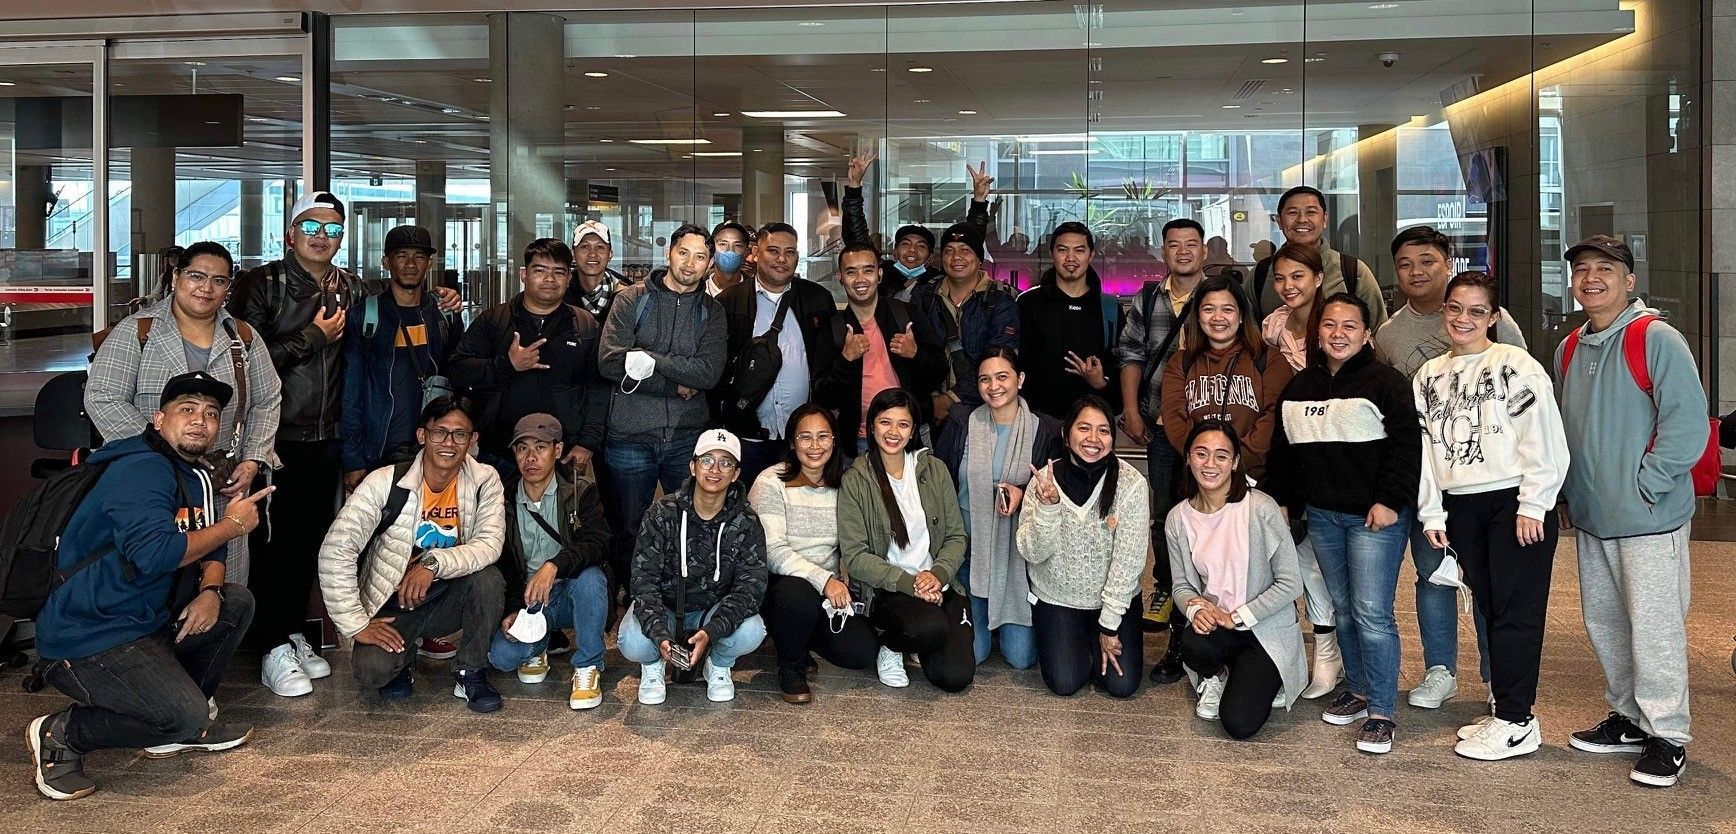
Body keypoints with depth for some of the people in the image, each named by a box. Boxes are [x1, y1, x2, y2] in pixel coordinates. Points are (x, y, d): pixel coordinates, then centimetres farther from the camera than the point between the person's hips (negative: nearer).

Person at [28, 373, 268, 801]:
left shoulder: (195, 476, 12)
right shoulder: (142, 470, -18)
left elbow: (208, 550, 15)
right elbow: (153, 554, -32)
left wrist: (210, 591, -7)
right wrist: (231, 525, -20)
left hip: (146, 621, 10)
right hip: (88, 639, -10)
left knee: (237, 602, 9)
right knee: (184, 714, -23)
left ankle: (184, 725, 11)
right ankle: (60, 734, -1)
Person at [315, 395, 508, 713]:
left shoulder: (484, 481, -9)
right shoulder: (386, 482, -16)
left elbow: (490, 544, -22)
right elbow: (335, 552, -19)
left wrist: (434, 563, -37)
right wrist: (356, 625, -20)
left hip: (447, 599, 2)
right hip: (392, 606, -2)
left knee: (488, 577, -29)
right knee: (373, 670, -29)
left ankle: (470, 673, -8)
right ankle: (402, 657, 10)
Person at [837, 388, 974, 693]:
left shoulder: (934, 469, 7)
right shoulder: (855, 481, -3)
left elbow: (956, 536, 7)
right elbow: (854, 556, -8)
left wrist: (937, 574, -12)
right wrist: (908, 582, -17)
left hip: (937, 585, 3)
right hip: (886, 590, -3)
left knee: (956, 676, -15)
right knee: (931, 626, -35)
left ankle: (920, 646, 18)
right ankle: (890, 647, 0)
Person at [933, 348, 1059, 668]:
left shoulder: (1045, 430, -4)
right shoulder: (961, 423, -2)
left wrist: (1023, 495, -18)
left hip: (1019, 550, 0)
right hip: (970, 547, 0)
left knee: (1021, 657, -2)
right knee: (969, 653, -4)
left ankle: (1008, 623, 33)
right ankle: (980, 620, 32)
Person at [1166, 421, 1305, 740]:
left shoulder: (1261, 509, -17)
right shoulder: (1178, 519, -3)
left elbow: (1290, 584, -14)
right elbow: (1181, 585, 6)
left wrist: (1235, 617, -18)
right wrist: (1195, 610, -17)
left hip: (1266, 629, -3)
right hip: (1212, 621, 3)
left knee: (1240, 724, -18)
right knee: (1194, 643, -34)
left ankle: (1263, 681, 17)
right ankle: (1214, 678, 5)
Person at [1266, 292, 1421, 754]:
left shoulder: (1385, 382, -6)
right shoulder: (1299, 387, 13)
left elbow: (1406, 445, -11)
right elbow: (1284, 452, 18)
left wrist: (1389, 501, -16)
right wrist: (1281, 502, 14)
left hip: (1374, 515, -6)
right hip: (1321, 515, 6)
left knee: (1371, 612, -10)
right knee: (1342, 608, 14)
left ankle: (1382, 712, -2)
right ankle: (1359, 691, 29)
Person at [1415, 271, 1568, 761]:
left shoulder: (1517, 366, -4)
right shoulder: (1429, 377, 13)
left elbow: (1543, 440, -9)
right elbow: (1425, 447, 13)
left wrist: (1532, 505, -13)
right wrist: (1432, 513, 8)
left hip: (1515, 501, -5)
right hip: (1462, 506, 6)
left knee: (1516, 610, -3)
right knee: (1489, 608, 11)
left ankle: (1515, 720, 4)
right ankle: (1507, 712, 19)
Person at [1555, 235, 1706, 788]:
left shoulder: (1656, 339, -11)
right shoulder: (1569, 350, 11)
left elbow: (1687, 424, -17)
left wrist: (1644, 485, -16)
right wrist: (1571, 493, 11)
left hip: (1649, 520, -7)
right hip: (1590, 519, 7)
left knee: (1654, 628, -2)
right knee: (1604, 623, 15)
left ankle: (1668, 736, 12)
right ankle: (1629, 718, 30)